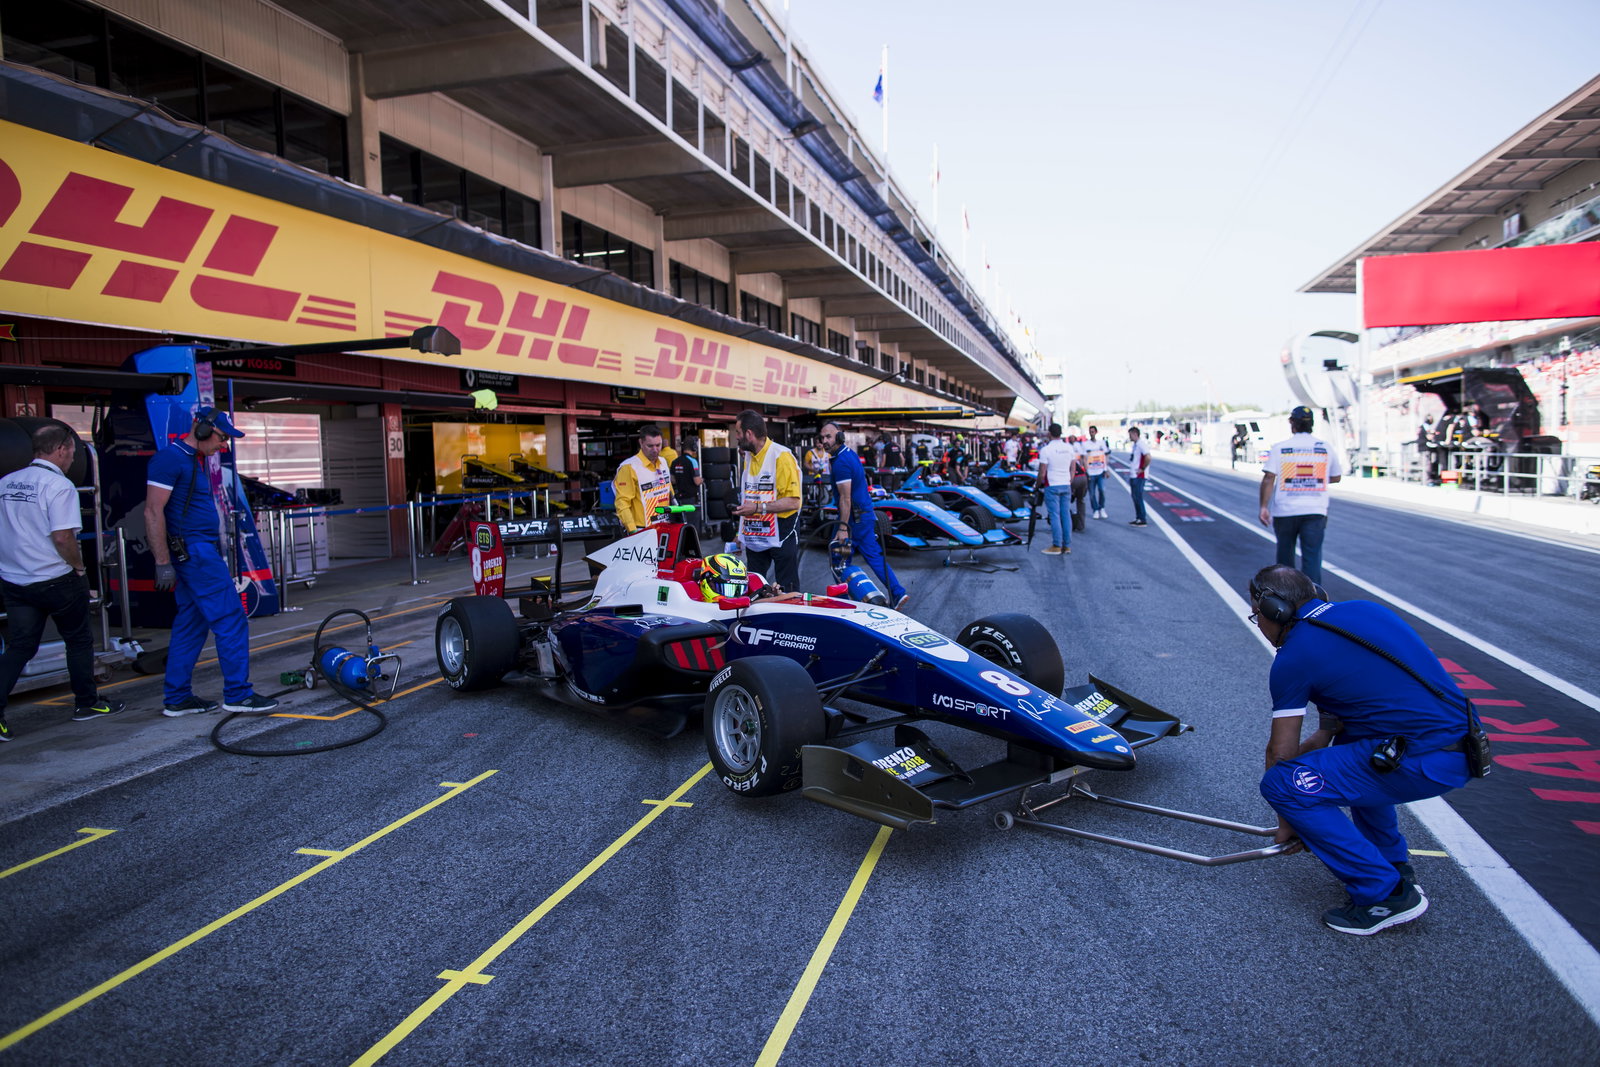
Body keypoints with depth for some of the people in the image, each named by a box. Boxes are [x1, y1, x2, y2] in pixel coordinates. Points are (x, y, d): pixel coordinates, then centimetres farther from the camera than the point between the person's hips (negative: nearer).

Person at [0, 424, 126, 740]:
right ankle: (86, 703, 22)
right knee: (79, 640, 11)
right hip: (55, 581, -6)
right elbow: (62, 537, -22)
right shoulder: (58, 485, -16)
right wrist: (79, 566, -7)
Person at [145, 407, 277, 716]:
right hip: (194, 551, -10)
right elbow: (153, 512, -18)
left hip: (200, 552, 10)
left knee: (191, 625, 11)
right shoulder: (170, 458, -13)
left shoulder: (194, 459, 17)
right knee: (231, 620, -8)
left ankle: (177, 699, 17)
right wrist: (163, 563, -21)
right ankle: (237, 694, -3)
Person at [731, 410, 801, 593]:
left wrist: (758, 508, -26)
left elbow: (793, 501, -22)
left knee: (787, 592, 0)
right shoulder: (749, 457, 11)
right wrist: (741, 533, 18)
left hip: (781, 535, -8)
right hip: (754, 536, 8)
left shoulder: (782, 456, -15)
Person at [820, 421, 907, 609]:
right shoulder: (850, 452, 11)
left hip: (854, 516, -10)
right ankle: (898, 593, 9)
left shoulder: (841, 462, -20)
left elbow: (845, 497, -24)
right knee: (873, 554, 11)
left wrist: (843, 527, -25)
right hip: (866, 514, 10)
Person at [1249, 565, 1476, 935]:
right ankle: (1393, 863, 32)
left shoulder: (1294, 656, -7)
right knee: (1346, 740, 32)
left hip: (1427, 763, -9)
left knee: (1285, 783, -9)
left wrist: (1288, 822, 15)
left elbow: (1281, 754, 2)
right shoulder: (1361, 609, 15)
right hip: (1465, 743, 9)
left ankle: (1386, 893, 0)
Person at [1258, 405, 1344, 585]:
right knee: (1312, 555, -2)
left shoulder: (1279, 448, -4)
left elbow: (1268, 478, -12)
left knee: (1285, 552, 17)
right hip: (1315, 511, 0)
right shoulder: (1326, 447, 3)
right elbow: (1336, 477, 13)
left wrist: (1263, 506, -10)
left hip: (1285, 511, 0)